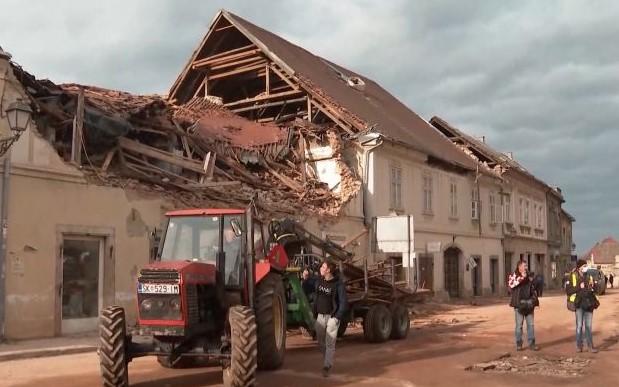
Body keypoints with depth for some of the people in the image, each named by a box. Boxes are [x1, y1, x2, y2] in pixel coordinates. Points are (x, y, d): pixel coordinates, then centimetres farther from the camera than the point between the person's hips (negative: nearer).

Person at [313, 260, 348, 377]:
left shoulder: (338, 284, -12)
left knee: (330, 343, -6)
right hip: (320, 316, 6)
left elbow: (344, 302, -11)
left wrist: (337, 317, -15)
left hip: (332, 316, -6)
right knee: (321, 342, 13)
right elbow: (316, 297, 17)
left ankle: (327, 367, -4)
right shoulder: (319, 282, 4)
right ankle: (327, 362, 31)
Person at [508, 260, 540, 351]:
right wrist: (521, 277, -19)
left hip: (528, 304, 5)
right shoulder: (513, 275, 1)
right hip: (519, 304, -5)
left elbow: (533, 288, 21)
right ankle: (518, 344, 7)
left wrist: (534, 299, 10)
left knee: (531, 324, 5)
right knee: (519, 325, 0)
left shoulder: (528, 276, 17)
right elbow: (511, 284, -18)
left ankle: (531, 343, 10)